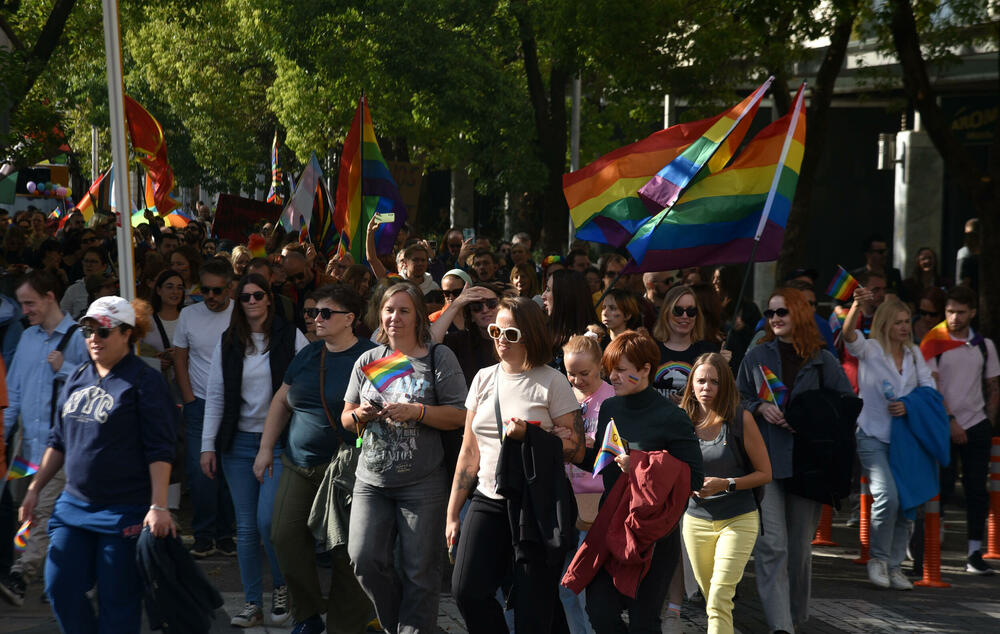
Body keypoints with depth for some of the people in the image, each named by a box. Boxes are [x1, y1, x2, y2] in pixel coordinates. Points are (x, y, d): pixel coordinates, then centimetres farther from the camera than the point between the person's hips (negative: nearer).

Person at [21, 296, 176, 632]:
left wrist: (158, 506, -21)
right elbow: (59, 440, 21)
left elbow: (159, 450, -13)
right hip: (74, 503, 6)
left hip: (125, 512, -6)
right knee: (60, 588, 0)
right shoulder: (77, 378, 12)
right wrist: (35, 487, 15)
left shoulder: (144, 381, -7)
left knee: (117, 603, -1)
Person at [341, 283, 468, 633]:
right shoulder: (368, 360, 13)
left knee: (419, 571, -2)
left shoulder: (439, 357, 1)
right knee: (365, 561, -6)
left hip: (423, 484, -4)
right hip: (372, 481, 4)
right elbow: (346, 418, 18)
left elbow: (458, 416, -4)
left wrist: (417, 412, -17)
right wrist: (360, 415, -5)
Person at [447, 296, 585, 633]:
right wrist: (452, 513, 15)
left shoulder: (552, 383, -3)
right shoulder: (484, 379, 12)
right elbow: (470, 450, 16)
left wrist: (529, 435, -20)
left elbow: (576, 450, -6)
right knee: (467, 590, -12)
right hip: (489, 501, 4)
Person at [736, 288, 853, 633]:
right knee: (771, 544, -13)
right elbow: (739, 400, 15)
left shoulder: (822, 360, 6)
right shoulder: (757, 356, 10)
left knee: (800, 544, 7)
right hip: (766, 460, 0)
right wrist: (760, 408, -6)